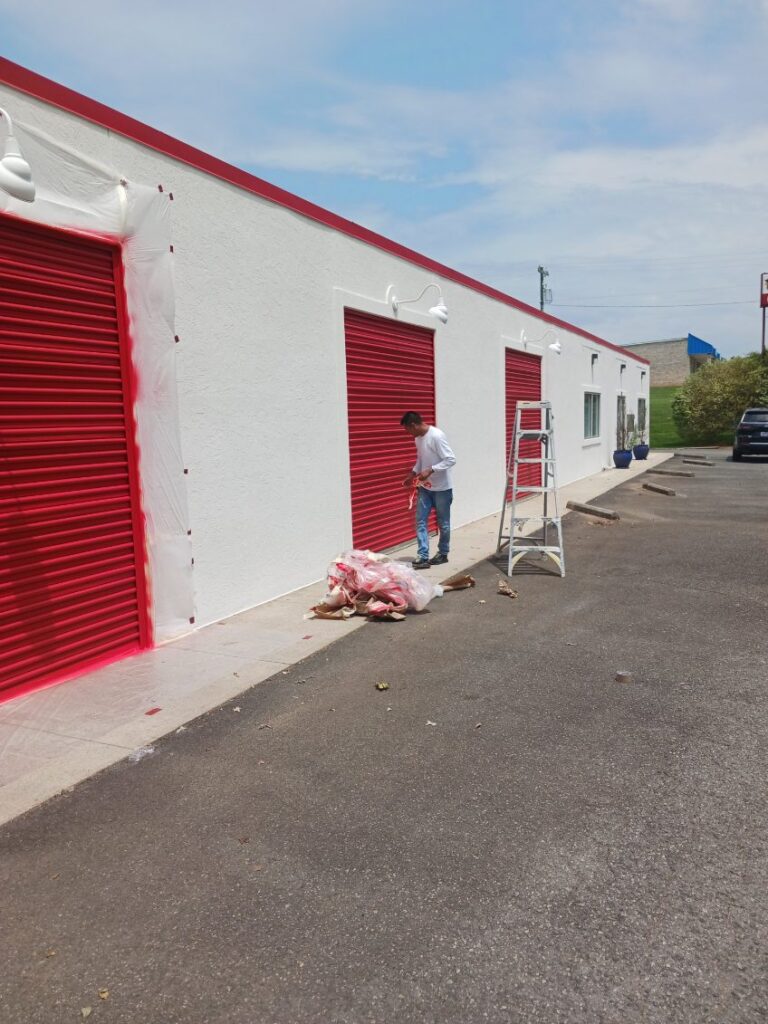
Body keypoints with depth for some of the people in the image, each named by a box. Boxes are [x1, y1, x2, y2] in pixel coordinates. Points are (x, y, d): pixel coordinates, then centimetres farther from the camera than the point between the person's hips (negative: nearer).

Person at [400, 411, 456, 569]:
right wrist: (412, 474, 6)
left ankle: (443, 554, 24)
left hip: (442, 487, -7)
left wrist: (430, 470, -29)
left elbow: (451, 460, -24)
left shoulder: (436, 436, -21)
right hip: (425, 487, 8)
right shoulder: (418, 438, 5)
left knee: (442, 523, 8)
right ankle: (423, 556, 1)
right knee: (420, 521, 1)